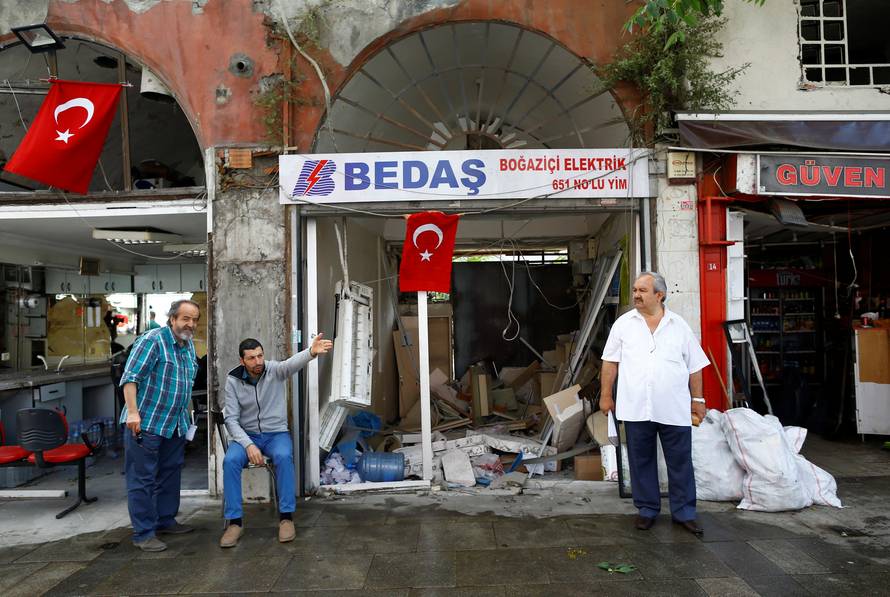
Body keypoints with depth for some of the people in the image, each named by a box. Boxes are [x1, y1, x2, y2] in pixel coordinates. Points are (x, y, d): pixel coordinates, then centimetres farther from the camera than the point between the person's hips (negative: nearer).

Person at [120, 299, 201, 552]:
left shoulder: (189, 346, 11)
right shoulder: (152, 340, -14)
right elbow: (130, 377, -19)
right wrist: (133, 411, -26)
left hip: (176, 425, 8)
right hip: (146, 423, -8)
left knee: (170, 474, 17)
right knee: (143, 478, 0)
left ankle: (165, 520, 30)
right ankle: (144, 534, 7)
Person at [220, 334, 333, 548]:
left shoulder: (275, 370, -11)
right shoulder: (233, 380, -6)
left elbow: (292, 363, -36)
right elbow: (231, 419, -8)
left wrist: (311, 351, -60)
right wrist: (248, 445, -24)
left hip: (276, 433, -1)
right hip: (246, 434, 1)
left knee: (283, 457, -33)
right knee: (230, 461, -29)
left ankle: (286, 516, -19)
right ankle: (234, 521, -17)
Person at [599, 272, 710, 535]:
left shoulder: (679, 326, 6)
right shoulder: (623, 323, 5)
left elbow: (695, 366, 9)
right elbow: (610, 362, 6)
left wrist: (697, 399, 7)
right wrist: (605, 395, 2)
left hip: (675, 409, 0)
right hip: (636, 408, 0)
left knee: (681, 462, 7)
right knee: (641, 461, 10)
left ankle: (684, 512, 21)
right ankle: (647, 509, 24)